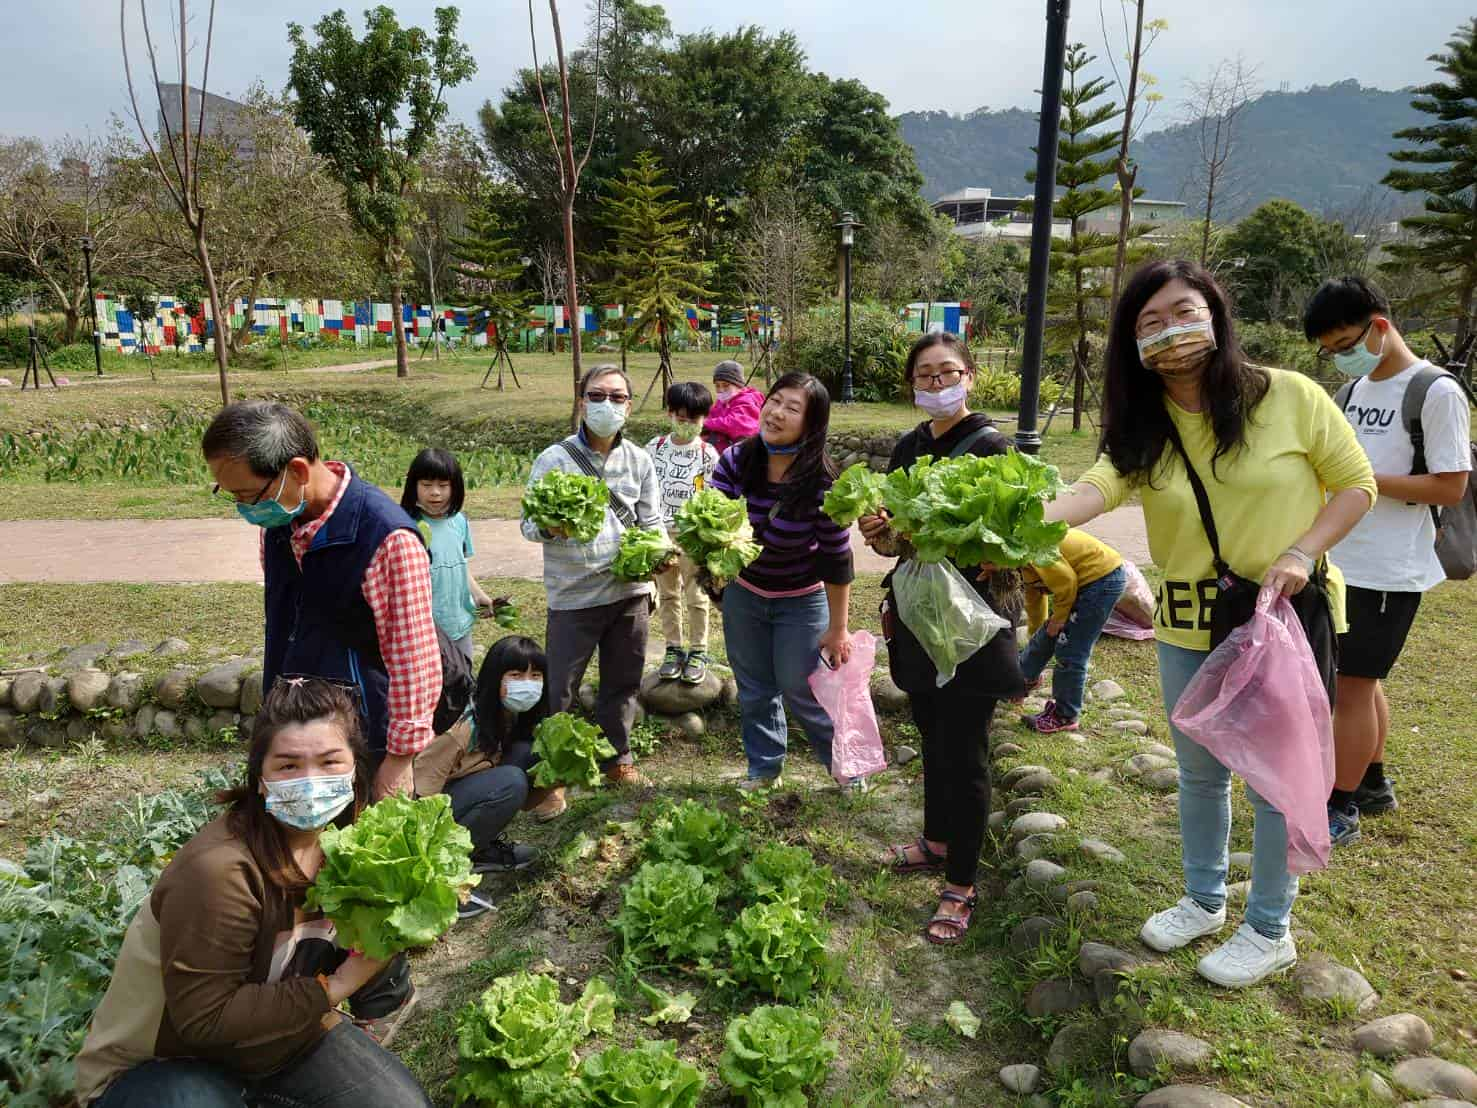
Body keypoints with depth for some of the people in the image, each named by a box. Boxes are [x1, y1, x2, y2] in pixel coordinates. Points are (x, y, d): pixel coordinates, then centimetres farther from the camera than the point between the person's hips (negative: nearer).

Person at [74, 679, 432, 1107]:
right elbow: (205, 1020, -28)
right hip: (163, 1060, -6)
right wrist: (331, 988, -27)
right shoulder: (217, 870, -32)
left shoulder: (349, 833, -12)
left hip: (284, 1026, 6)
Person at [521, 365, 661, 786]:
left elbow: (651, 522, 9)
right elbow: (528, 524, -6)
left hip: (629, 589, 4)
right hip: (574, 594, -4)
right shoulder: (554, 459, -6)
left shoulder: (639, 460, 5)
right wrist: (549, 526, -29)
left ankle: (618, 759, 34)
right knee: (558, 688, 2)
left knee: (623, 681, 17)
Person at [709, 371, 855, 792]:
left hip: (802, 602, -4)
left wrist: (838, 628, -12)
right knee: (754, 689, 16)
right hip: (743, 593, 4)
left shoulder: (821, 481, -25)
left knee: (801, 690, 4)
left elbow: (836, 557, -17)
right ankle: (764, 766, 37)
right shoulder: (736, 460, -16)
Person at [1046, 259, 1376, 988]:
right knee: (1200, 772, 19)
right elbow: (1097, 489, -25)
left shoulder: (1290, 397, -11)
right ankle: (1203, 901, 41)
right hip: (1188, 627, 3)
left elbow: (1356, 485, -2)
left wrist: (1302, 553, -18)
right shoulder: (1142, 428, -5)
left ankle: (1269, 931, 30)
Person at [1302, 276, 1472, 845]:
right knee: (1360, 679, 17)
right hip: (1342, 561, 8)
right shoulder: (1355, 388, 11)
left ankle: (1340, 809, 9)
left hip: (1389, 571, -7)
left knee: (1353, 683, -2)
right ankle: (1372, 783, 33)